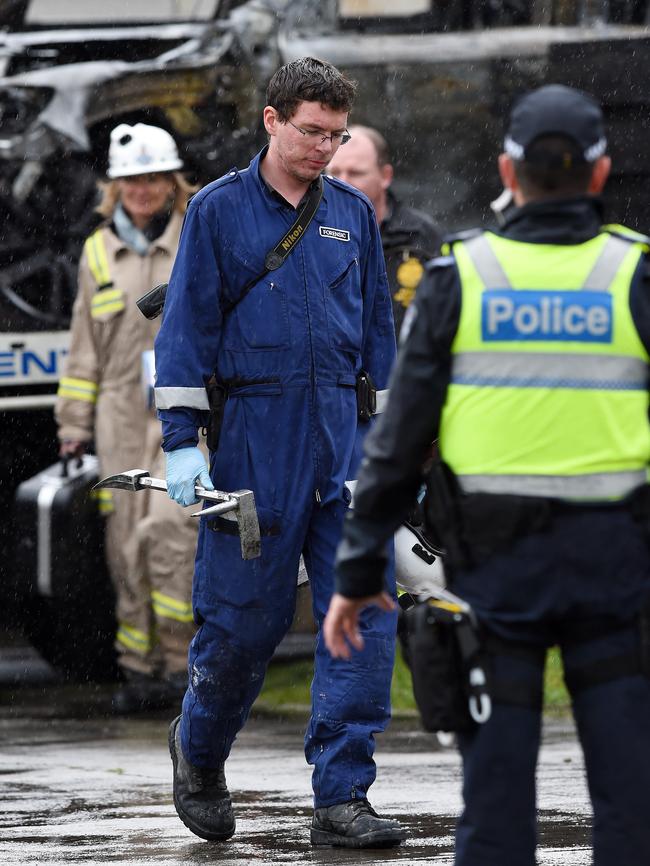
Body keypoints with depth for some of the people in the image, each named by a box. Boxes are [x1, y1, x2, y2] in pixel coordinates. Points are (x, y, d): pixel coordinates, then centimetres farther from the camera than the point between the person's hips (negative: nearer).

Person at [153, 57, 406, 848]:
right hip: (255, 434, -3)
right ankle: (198, 749, 29)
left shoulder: (352, 213, 12)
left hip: (346, 438, 3)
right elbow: (186, 327, -1)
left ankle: (341, 798, -4)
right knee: (244, 614, 1)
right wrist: (181, 440, -8)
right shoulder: (219, 210, 1)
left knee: (365, 612, -7)